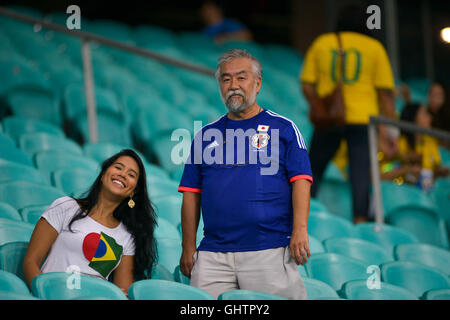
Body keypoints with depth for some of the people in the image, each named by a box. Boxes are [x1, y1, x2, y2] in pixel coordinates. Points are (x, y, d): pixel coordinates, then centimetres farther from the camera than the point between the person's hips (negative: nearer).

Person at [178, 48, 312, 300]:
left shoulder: (283, 128, 7)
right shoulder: (206, 135, 16)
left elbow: (301, 180, -1)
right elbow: (191, 193, 14)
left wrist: (300, 230, -13)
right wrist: (189, 247, 6)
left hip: (270, 252, -3)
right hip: (212, 255, 3)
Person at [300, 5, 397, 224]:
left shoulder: (321, 43, 11)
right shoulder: (374, 47, 8)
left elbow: (307, 86, 4)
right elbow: (385, 90, 1)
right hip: (363, 118, -1)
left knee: (314, 168, 12)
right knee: (361, 172, -4)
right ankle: (360, 218, -14)